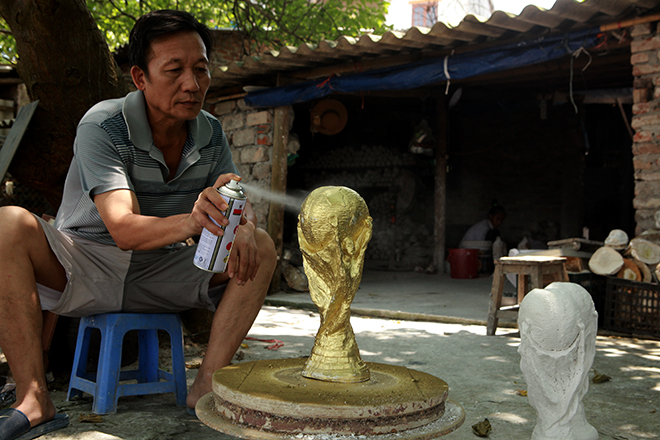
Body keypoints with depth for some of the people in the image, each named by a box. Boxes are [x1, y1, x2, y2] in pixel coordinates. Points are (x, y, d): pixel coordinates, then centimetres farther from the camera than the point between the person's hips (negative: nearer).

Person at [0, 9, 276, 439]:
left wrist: (244, 227, -28)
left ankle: (207, 386, -20)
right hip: (86, 267, -4)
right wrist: (193, 222, -52)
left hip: (162, 274, 4)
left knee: (260, 247, -14)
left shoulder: (211, 133, -2)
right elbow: (124, 230, -32)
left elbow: (243, 205, -2)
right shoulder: (103, 126, -20)